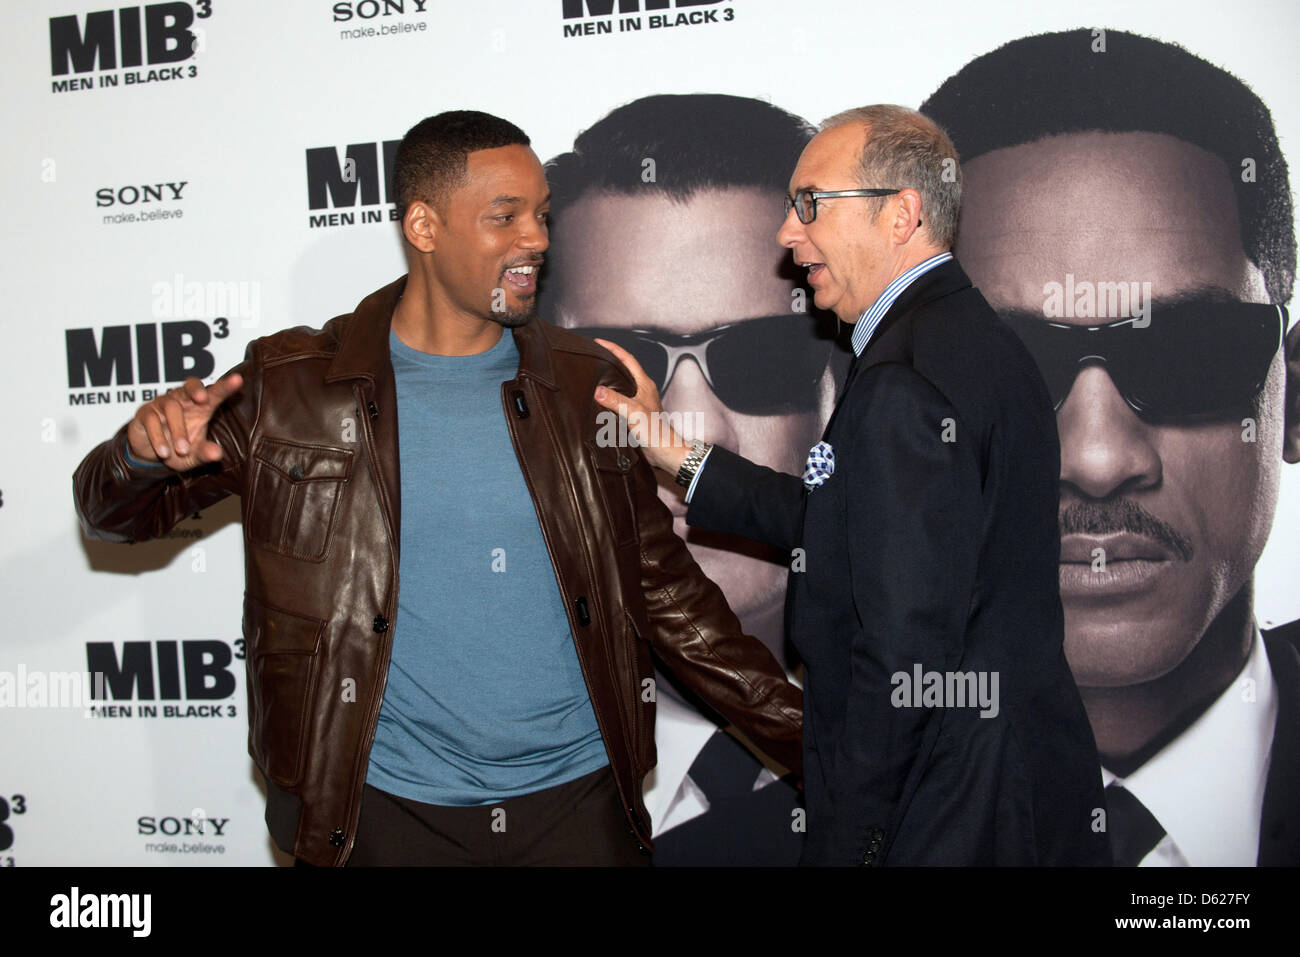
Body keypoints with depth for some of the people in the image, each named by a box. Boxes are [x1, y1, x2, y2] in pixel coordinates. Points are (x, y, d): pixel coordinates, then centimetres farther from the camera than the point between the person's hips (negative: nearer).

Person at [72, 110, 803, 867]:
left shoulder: (588, 387, 2)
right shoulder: (293, 389, -4)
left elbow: (664, 585, 7)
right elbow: (116, 515, 4)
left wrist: (798, 731, 3)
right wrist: (146, 454, -20)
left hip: (579, 797, 2)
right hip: (394, 806, -1)